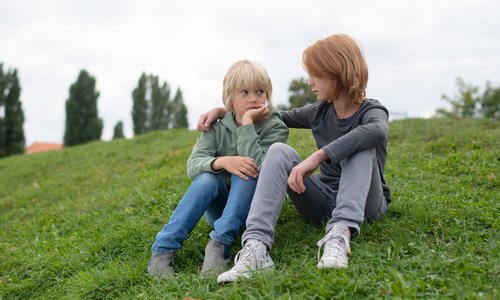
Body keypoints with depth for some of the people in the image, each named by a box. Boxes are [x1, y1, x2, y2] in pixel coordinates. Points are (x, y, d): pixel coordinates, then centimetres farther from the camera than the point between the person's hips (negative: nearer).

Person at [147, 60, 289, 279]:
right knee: (207, 178, -30)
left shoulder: (275, 127, -9)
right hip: (219, 206, 2)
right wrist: (222, 161, -35)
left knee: (246, 173, -31)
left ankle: (218, 244, -38)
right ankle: (162, 250, -33)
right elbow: (193, 165, -15)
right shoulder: (218, 127, -1)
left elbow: (257, 167, -26)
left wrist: (247, 122, -27)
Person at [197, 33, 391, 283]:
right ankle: (256, 244, -40)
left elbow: (378, 131, -38)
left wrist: (316, 157, -45)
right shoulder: (319, 113, 6)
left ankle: (341, 232, -48)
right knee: (280, 151, -20)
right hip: (323, 201, 4)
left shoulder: (371, 111, -11)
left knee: (360, 146, -29)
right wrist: (222, 110, 8)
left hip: (364, 204, -4)